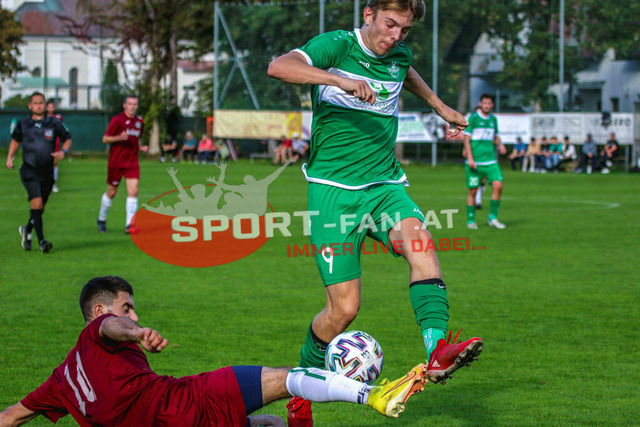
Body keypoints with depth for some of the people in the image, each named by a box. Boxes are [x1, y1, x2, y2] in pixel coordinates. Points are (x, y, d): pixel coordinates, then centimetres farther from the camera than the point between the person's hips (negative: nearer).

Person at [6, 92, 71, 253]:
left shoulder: (54, 123, 2)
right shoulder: (22, 124, 4)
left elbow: (67, 139, 12)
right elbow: (15, 140, 21)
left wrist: (63, 152, -7)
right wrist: (9, 157, 9)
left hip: (47, 172, 2)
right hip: (29, 171, -2)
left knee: (41, 207, 10)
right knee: (36, 202, -19)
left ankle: (27, 230, 39)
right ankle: (41, 241, -20)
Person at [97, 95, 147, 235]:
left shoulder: (139, 121, 10)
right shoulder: (117, 120, -7)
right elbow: (105, 139, -7)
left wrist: (140, 148, 5)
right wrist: (119, 138, -25)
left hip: (132, 163, 4)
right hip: (116, 163, -4)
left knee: (133, 191, -11)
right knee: (111, 192, 7)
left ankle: (129, 225, -13)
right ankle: (101, 219, 29)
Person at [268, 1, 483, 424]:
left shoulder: (399, 54, 11)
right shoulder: (337, 46, -7)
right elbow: (279, 67, -27)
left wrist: (439, 106, 43)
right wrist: (339, 79, -38)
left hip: (385, 186, 4)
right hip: (333, 190, -4)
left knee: (419, 239, -30)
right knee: (344, 307, -9)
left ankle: (438, 351, -45)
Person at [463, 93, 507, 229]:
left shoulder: (493, 119, 14)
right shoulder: (473, 118, -2)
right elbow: (466, 139, -4)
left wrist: (500, 144, 3)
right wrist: (470, 158, -12)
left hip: (490, 160, 4)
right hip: (475, 161, -4)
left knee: (498, 185, -11)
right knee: (472, 190, -1)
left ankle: (492, 218, 1)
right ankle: (471, 221, 12)